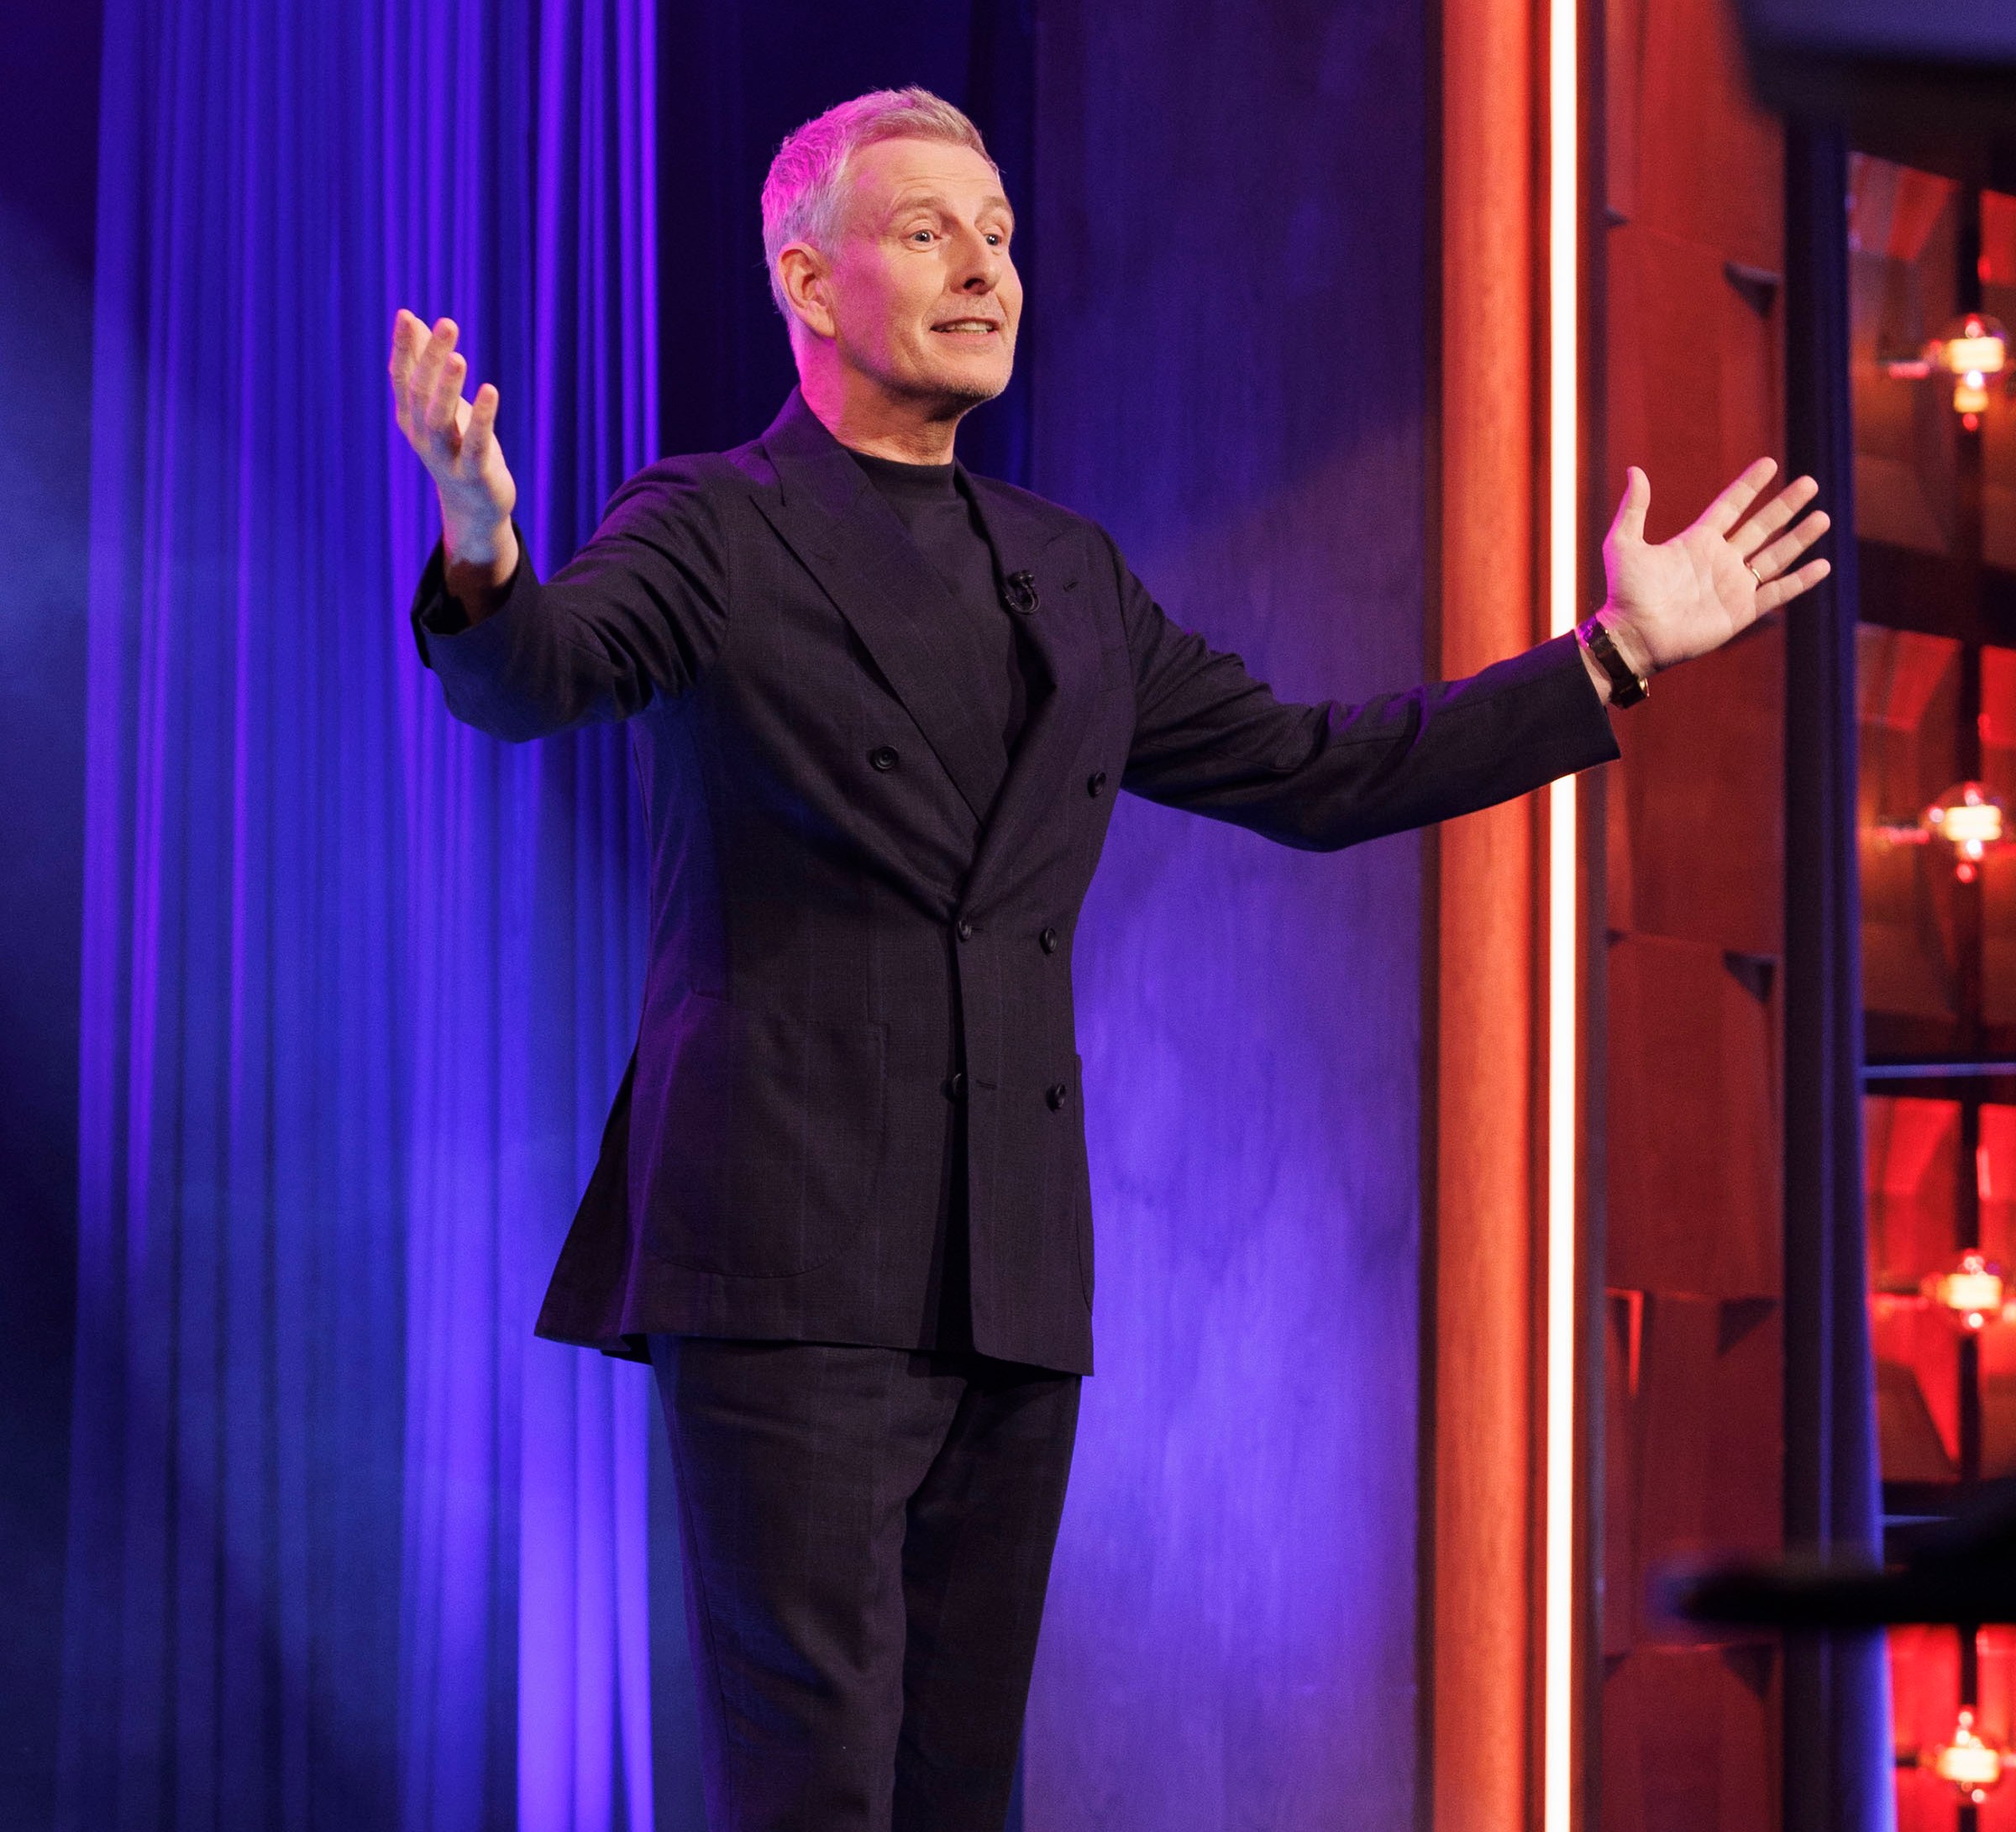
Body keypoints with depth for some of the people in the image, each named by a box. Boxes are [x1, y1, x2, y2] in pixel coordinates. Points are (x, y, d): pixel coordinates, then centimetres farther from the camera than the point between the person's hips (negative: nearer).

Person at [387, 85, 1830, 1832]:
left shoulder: (1070, 574, 19)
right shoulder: (711, 532, 0)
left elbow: (1310, 772, 24)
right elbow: (529, 675, -19)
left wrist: (1618, 654, 22)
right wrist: (484, 559, -43)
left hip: (1012, 1280, 6)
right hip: (788, 1264, -6)